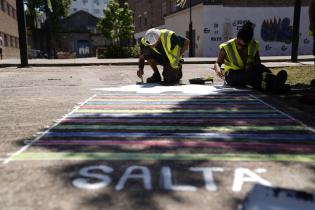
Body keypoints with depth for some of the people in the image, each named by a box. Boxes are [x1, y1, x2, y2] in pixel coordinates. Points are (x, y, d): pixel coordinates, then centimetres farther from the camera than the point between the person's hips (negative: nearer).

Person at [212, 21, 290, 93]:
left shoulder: (253, 46, 2)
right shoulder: (227, 47, -8)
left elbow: (258, 61, 14)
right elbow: (217, 63, -4)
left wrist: (252, 64, -11)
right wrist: (218, 70, -29)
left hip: (248, 72, 5)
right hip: (232, 75, -5)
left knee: (260, 67, -27)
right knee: (249, 76, -37)